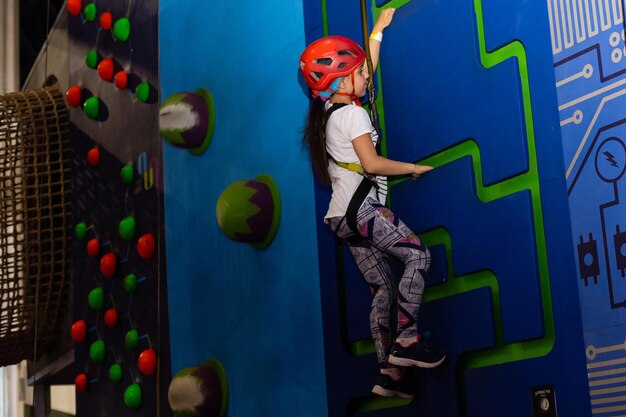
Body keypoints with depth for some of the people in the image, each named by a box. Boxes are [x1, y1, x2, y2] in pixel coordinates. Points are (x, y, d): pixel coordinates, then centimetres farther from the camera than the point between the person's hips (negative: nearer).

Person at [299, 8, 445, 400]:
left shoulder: (331, 109, 17)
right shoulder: (353, 114, -9)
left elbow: (365, 70, 31)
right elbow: (372, 163, -18)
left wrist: (379, 28, 36)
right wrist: (414, 167, -6)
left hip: (345, 216, 9)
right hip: (361, 208, -9)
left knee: (383, 287, 7)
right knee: (418, 254, -10)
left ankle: (390, 372, 3)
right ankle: (406, 339, -15)